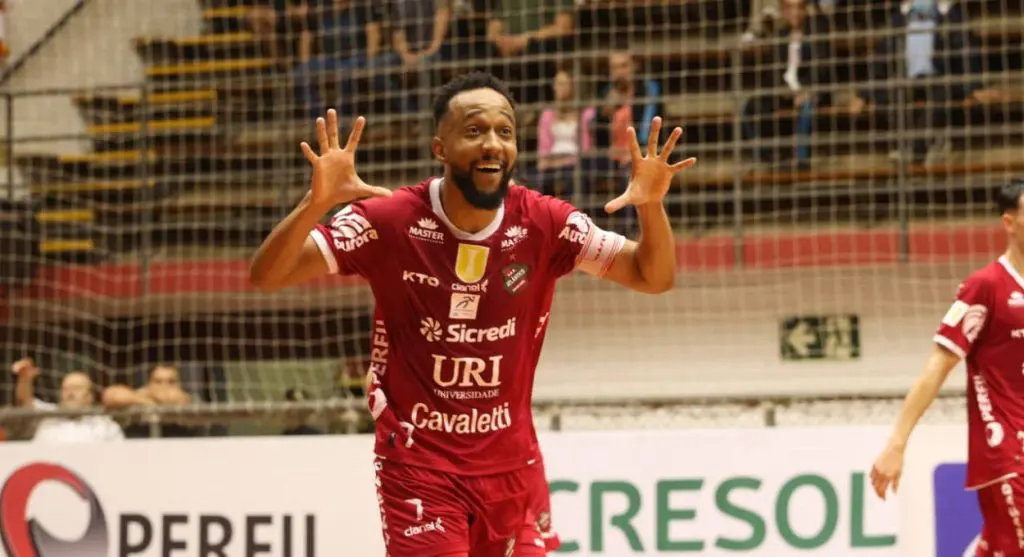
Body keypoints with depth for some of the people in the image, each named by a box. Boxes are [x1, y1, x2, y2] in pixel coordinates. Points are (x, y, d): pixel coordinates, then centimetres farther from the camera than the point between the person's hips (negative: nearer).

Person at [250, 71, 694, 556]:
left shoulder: (543, 224, -7)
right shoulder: (391, 221, -14)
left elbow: (653, 276, -4)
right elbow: (266, 276, -17)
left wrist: (651, 205, -25)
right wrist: (316, 203, -36)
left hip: (511, 462, 4)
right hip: (418, 462, -4)